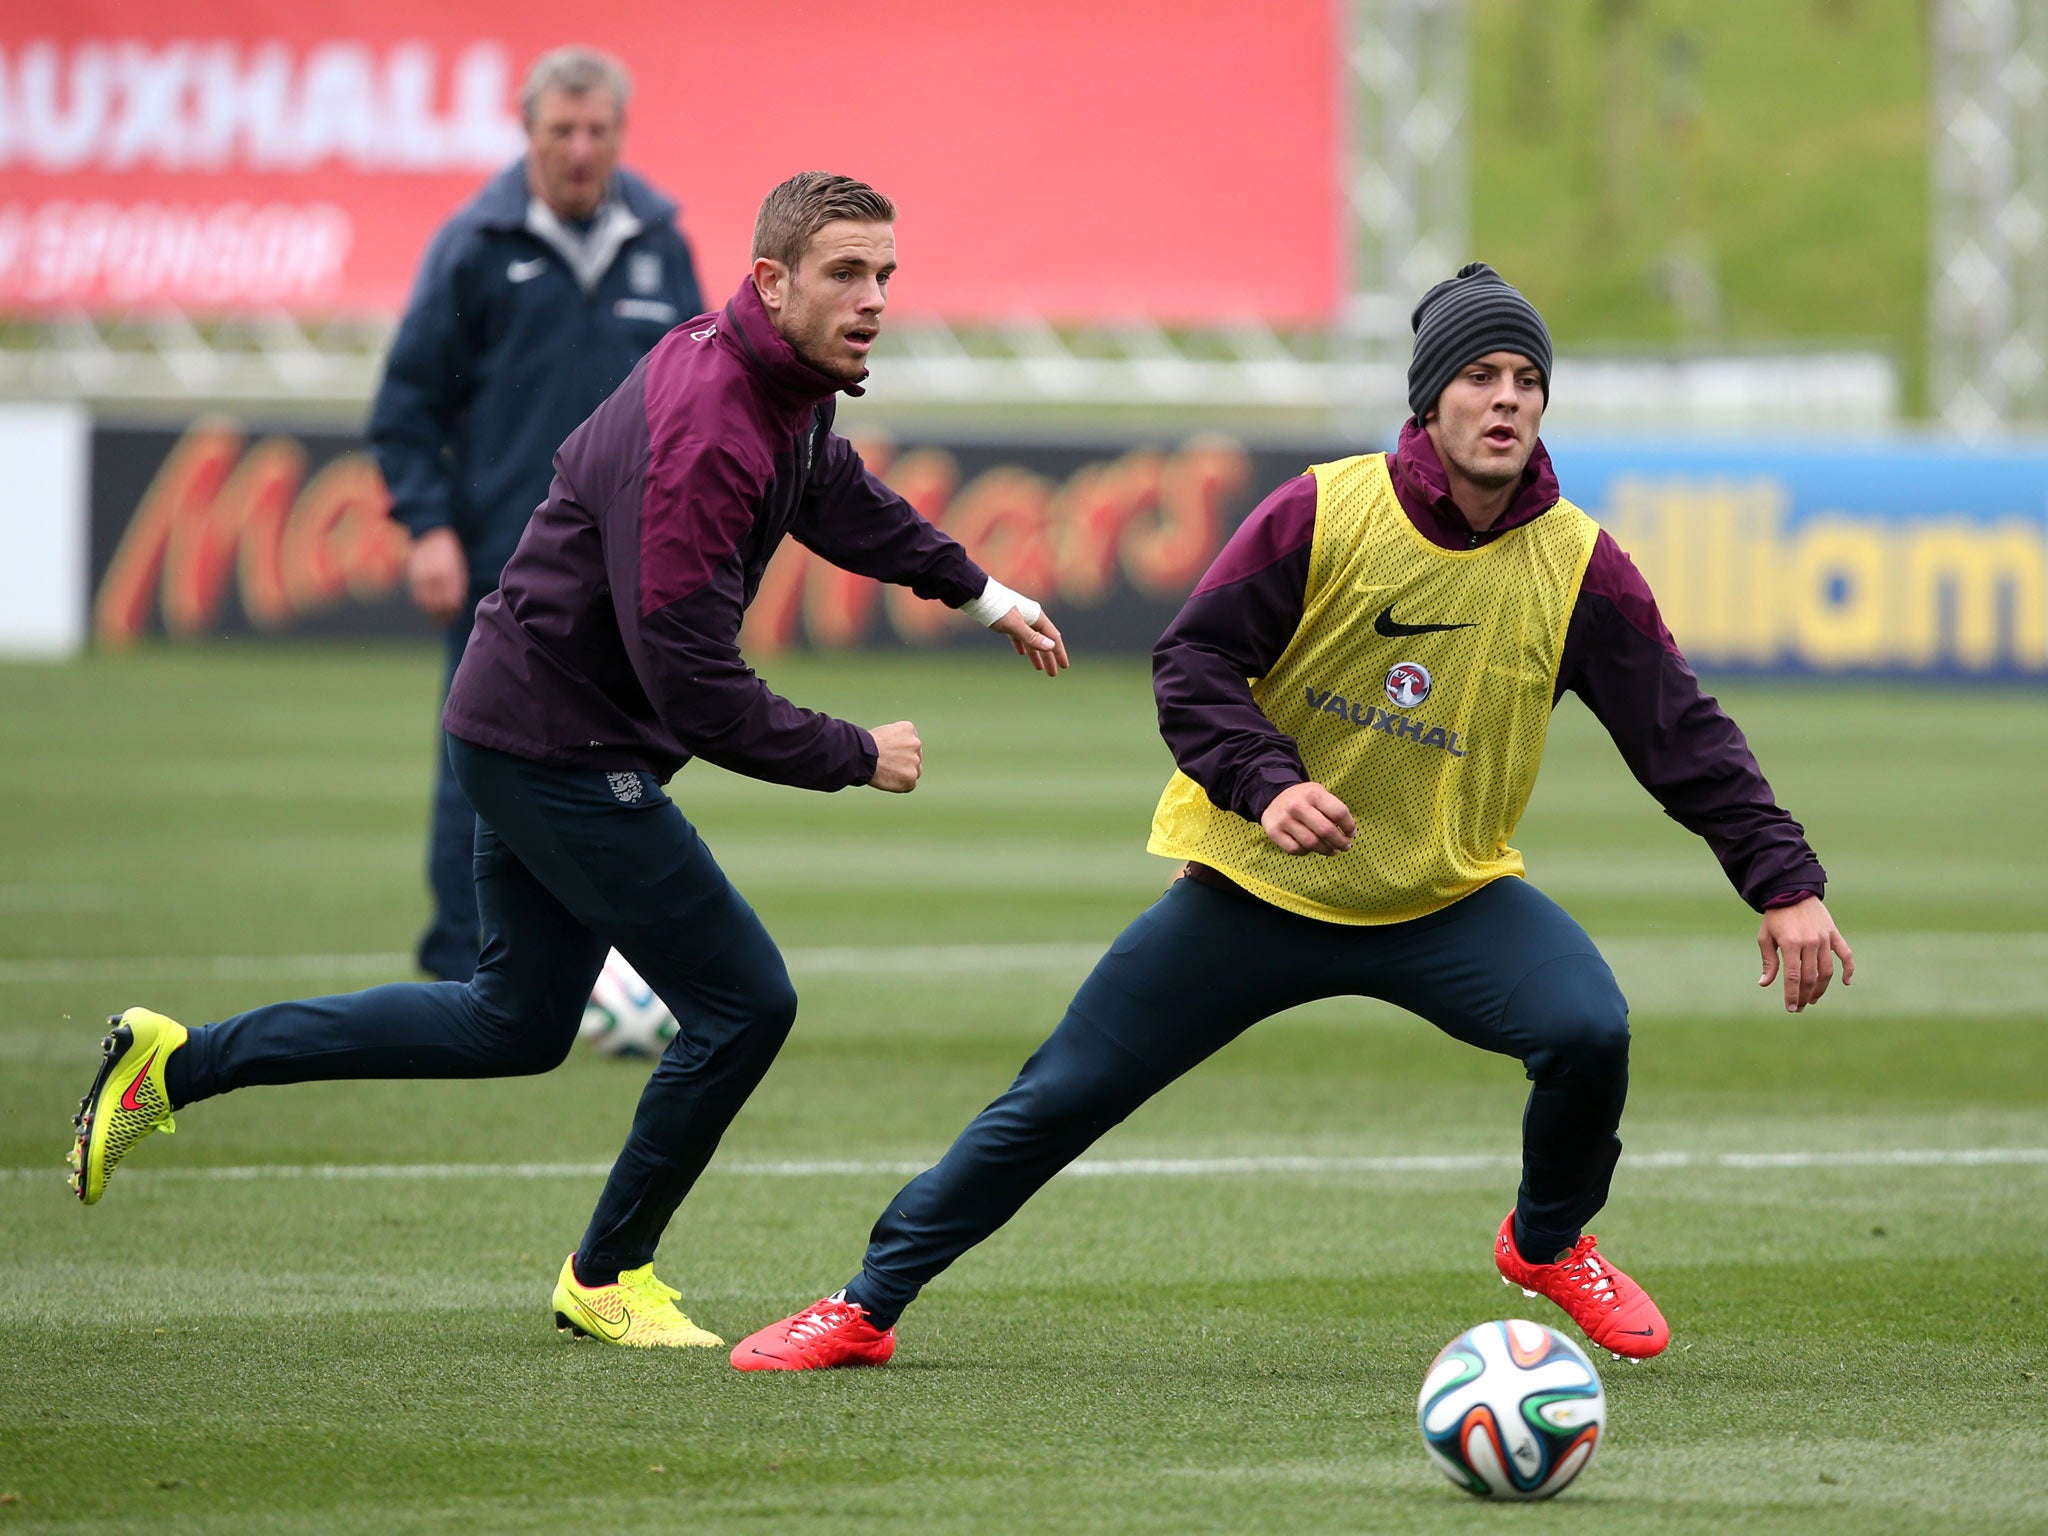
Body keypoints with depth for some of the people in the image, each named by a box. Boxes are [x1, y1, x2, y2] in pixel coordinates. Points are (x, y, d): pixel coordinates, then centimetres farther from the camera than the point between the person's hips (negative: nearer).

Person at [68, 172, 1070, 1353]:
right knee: (744, 1001, -4)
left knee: (517, 1024, 18)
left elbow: (836, 496, 29)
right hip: (565, 752, -10)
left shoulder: (787, 387, 4)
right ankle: (608, 1277, 14)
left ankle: (177, 1062, 22)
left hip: (534, 737, 10)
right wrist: (855, 757, -17)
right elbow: (693, 684, -29)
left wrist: (982, 593, 36)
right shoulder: (697, 434, -28)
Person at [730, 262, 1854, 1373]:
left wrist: (1785, 884, -16)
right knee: (1062, 1096, -2)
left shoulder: (1580, 568, -11)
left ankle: (1549, 1243, 7)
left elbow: (1685, 738, -7)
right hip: (1254, 888, -1)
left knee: (1588, 1030, -25)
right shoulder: (1324, 514, -15)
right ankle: (866, 1307, 14)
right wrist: (1266, 782, -26)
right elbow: (1192, 661, -10)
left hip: (1448, 896, 1)